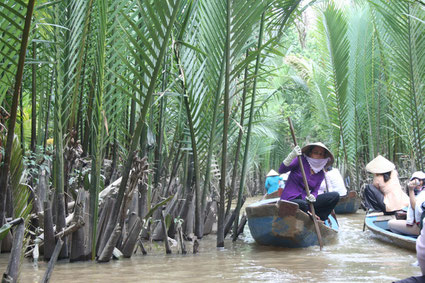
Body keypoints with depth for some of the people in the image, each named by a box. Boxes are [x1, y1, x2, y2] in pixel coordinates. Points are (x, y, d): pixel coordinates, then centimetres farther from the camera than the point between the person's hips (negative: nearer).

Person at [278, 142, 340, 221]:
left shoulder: (321, 174, 11)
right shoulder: (301, 161, -4)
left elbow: (315, 191, 4)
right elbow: (281, 170, -15)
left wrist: (312, 197, -21)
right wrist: (291, 156, -31)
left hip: (305, 200, 6)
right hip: (290, 199, -6)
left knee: (335, 196, -10)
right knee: (302, 204, -42)